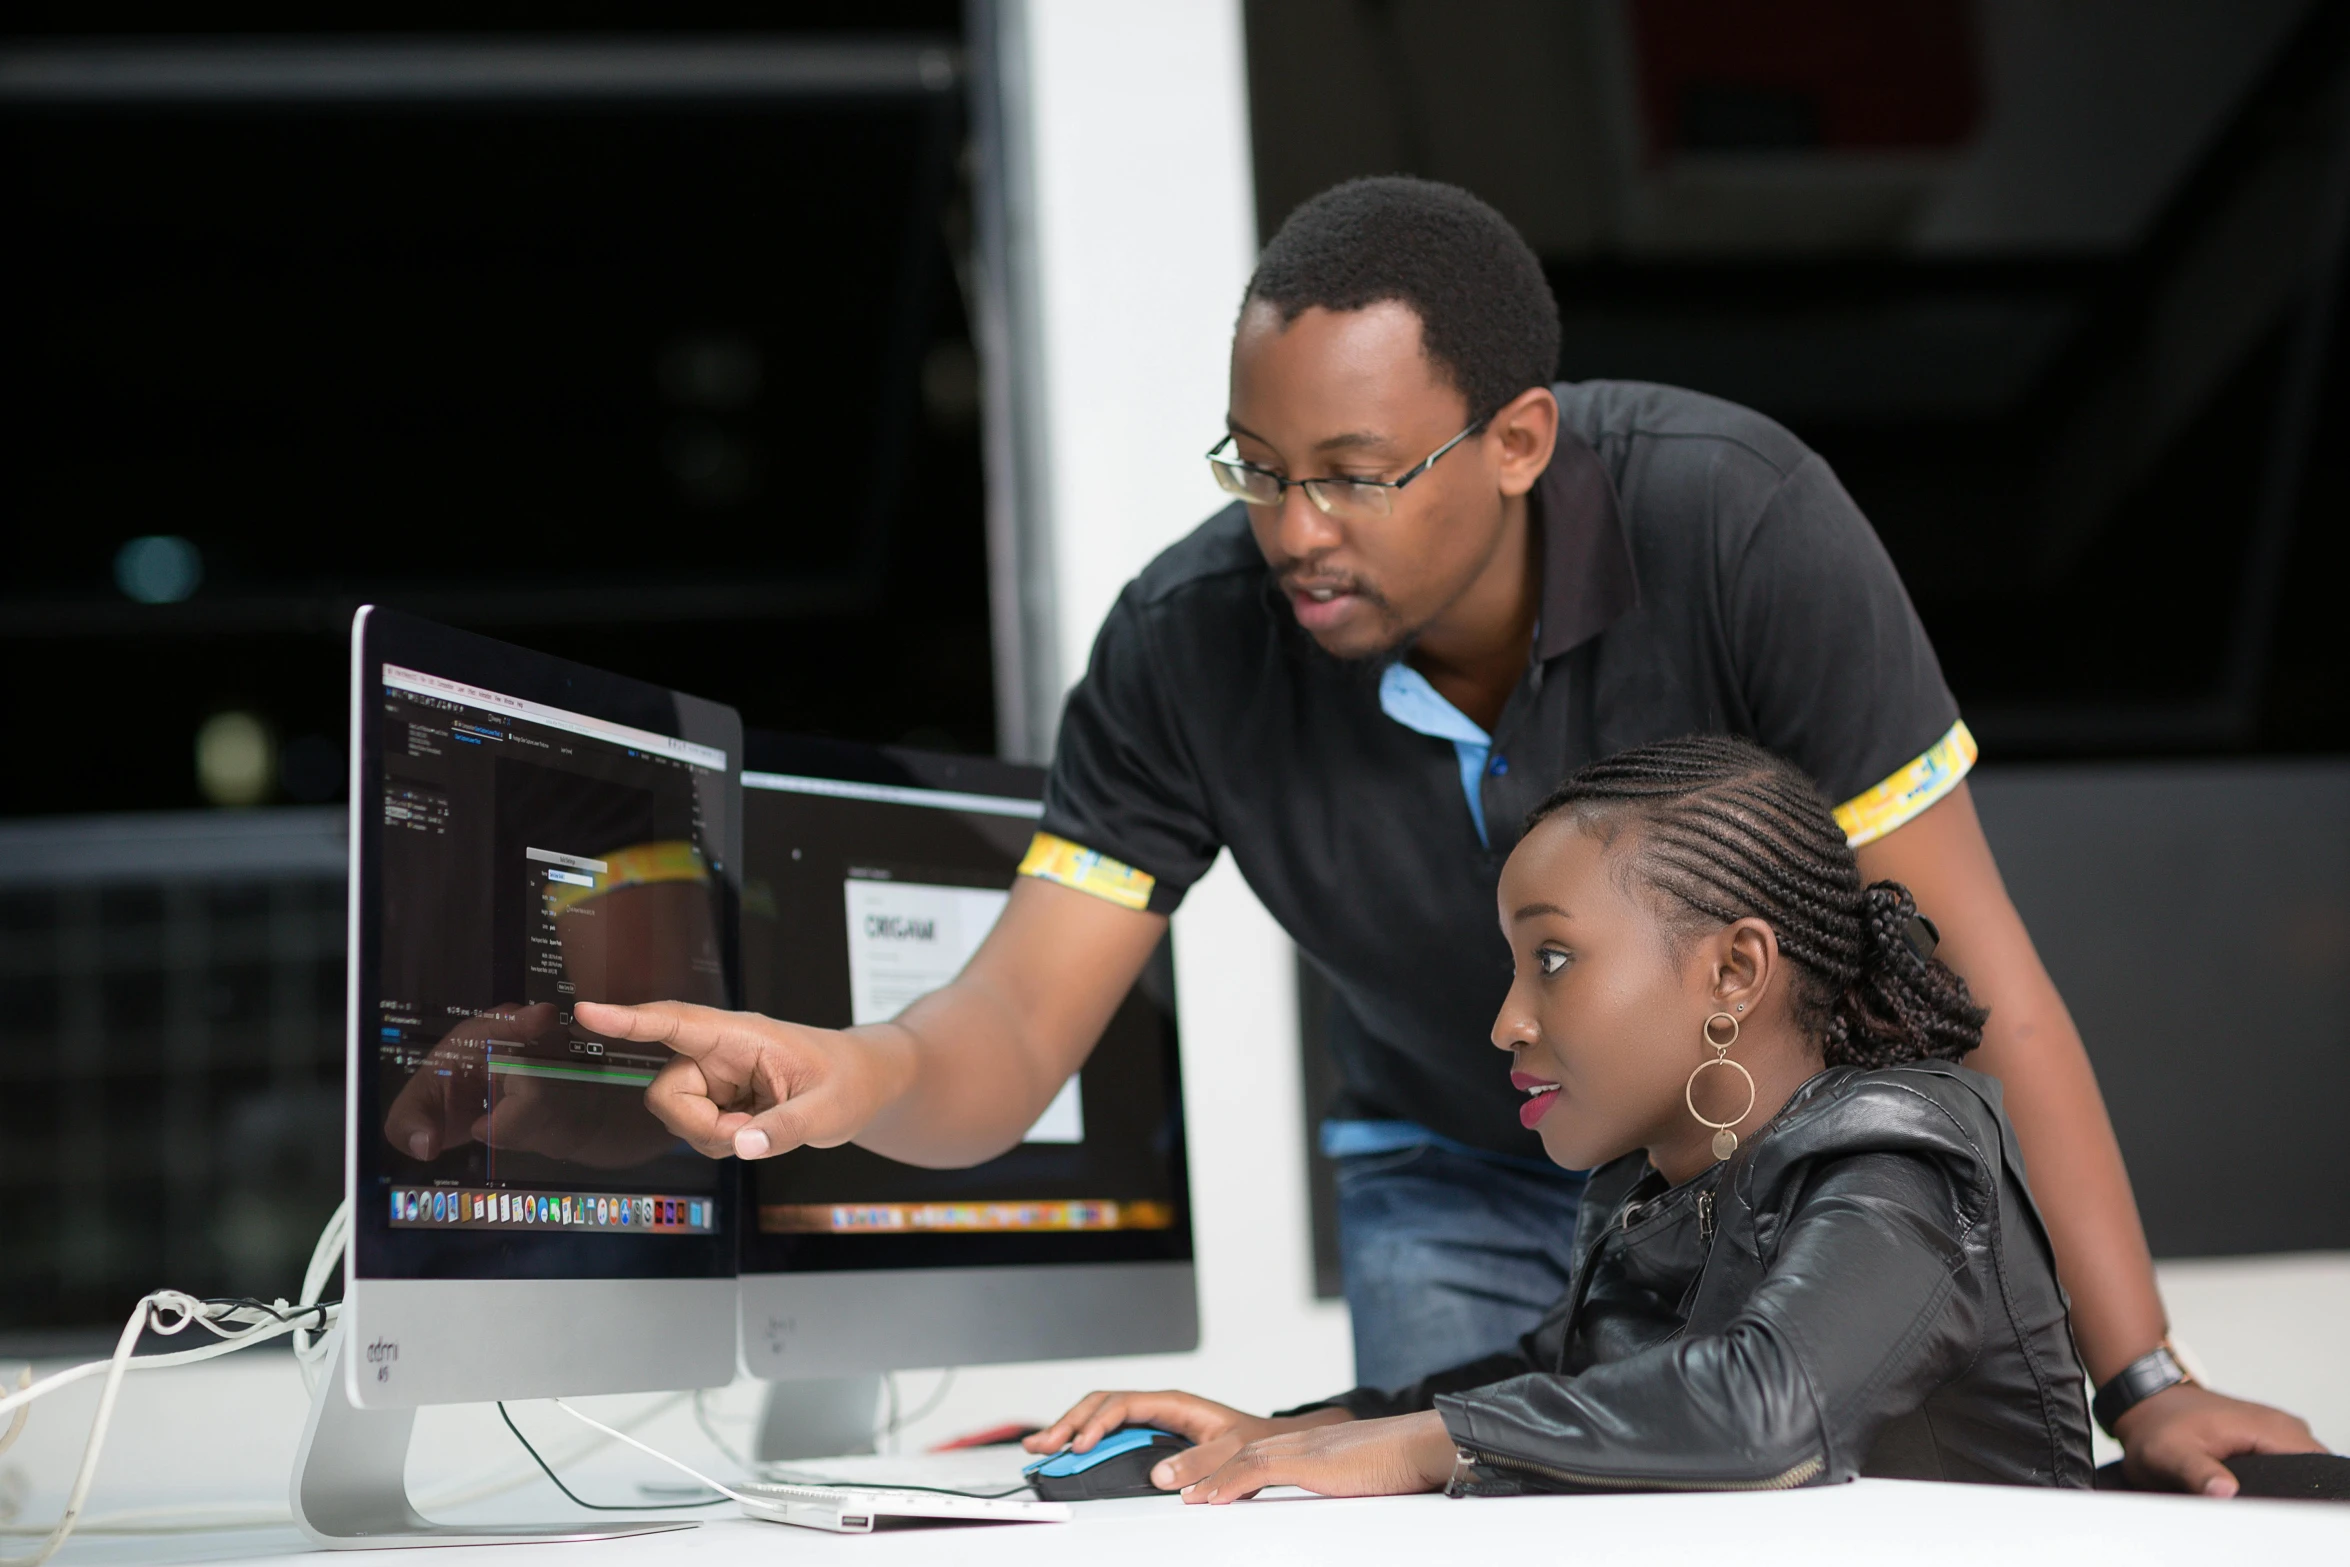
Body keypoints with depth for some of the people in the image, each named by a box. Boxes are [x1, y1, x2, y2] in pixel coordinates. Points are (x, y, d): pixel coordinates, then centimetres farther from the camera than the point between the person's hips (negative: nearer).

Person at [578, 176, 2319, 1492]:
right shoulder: (1190, 646, -24)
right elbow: (1009, 1040, -24)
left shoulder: (1737, 519, -31)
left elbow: (1973, 965, -28)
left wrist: (2141, 1384, -28)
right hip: (1461, 1185, 2)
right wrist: (865, 1072, -50)